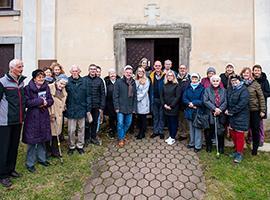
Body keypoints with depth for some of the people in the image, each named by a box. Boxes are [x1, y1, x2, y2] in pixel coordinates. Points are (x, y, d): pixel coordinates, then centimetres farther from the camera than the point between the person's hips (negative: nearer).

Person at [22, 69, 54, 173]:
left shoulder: (46, 87, 5)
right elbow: (27, 102, -16)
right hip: (32, 117, -4)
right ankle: (30, 163, 17)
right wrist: (40, 101, -17)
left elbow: (51, 100, 5)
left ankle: (41, 158, 32)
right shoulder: (28, 88, -9)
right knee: (32, 141, 2)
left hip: (44, 117, 5)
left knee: (43, 139, 15)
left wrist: (46, 103, -14)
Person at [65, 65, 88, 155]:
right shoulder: (67, 81, -3)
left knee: (81, 129, 13)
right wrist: (64, 105, -13)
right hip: (71, 110, -2)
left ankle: (80, 145, 29)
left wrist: (88, 108, -1)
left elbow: (87, 96, 2)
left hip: (81, 109, 2)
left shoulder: (83, 81, 2)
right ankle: (71, 146, 27)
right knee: (71, 130, 7)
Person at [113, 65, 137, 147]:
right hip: (121, 107, -4)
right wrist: (116, 107, -12)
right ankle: (121, 139, 17)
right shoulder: (119, 82, -6)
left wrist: (134, 108, 5)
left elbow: (135, 96, 9)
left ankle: (122, 135, 35)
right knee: (120, 123, -1)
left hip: (130, 108, 4)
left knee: (128, 123, 13)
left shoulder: (133, 83, 7)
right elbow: (115, 95, -8)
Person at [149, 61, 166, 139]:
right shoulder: (151, 76, 3)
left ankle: (161, 132, 18)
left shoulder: (164, 75, -4)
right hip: (154, 99, 3)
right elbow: (150, 89, 6)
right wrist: (151, 99, 1)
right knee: (155, 116, 12)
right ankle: (155, 131, 22)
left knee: (161, 116, 8)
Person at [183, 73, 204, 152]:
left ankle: (198, 146, 14)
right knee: (191, 128, 16)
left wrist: (192, 103, -16)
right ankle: (192, 143, 30)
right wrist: (190, 104, -17)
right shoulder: (188, 88, 7)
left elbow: (202, 101, -13)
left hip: (198, 112, -4)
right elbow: (184, 98, -1)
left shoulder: (202, 88, -6)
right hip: (189, 111, 4)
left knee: (197, 129, 2)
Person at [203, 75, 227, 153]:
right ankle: (209, 146, 26)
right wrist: (214, 108, -17)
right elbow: (205, 101, -9)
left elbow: (225, 102, 1)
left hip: (220, 115, 1)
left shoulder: (223, 90, 9)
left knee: (220, 132, 5)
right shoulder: (207, 90, 3)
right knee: (209, 132, 7)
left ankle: (221, 147, 23)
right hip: (210, 115, -1)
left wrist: (219, 110, -15)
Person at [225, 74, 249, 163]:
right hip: (231, 116, 7)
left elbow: (242, 103, -21)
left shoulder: (243, 90, -12)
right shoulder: (229, 89, 8)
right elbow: (226, 100, 13)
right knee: (233, 134, 14)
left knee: (239, 135, 0)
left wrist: (231, 111, -17)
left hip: (240, 116, -6)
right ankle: (237, 150, 32)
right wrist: (227, 110, -4)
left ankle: (239, 153, 13)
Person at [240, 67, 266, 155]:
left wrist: (262, 110, -7)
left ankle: (255, 149, 21)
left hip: (255, 110, -1)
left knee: (255, 130, 7)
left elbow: (261, 97, -4)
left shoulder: (255, 84, -4)